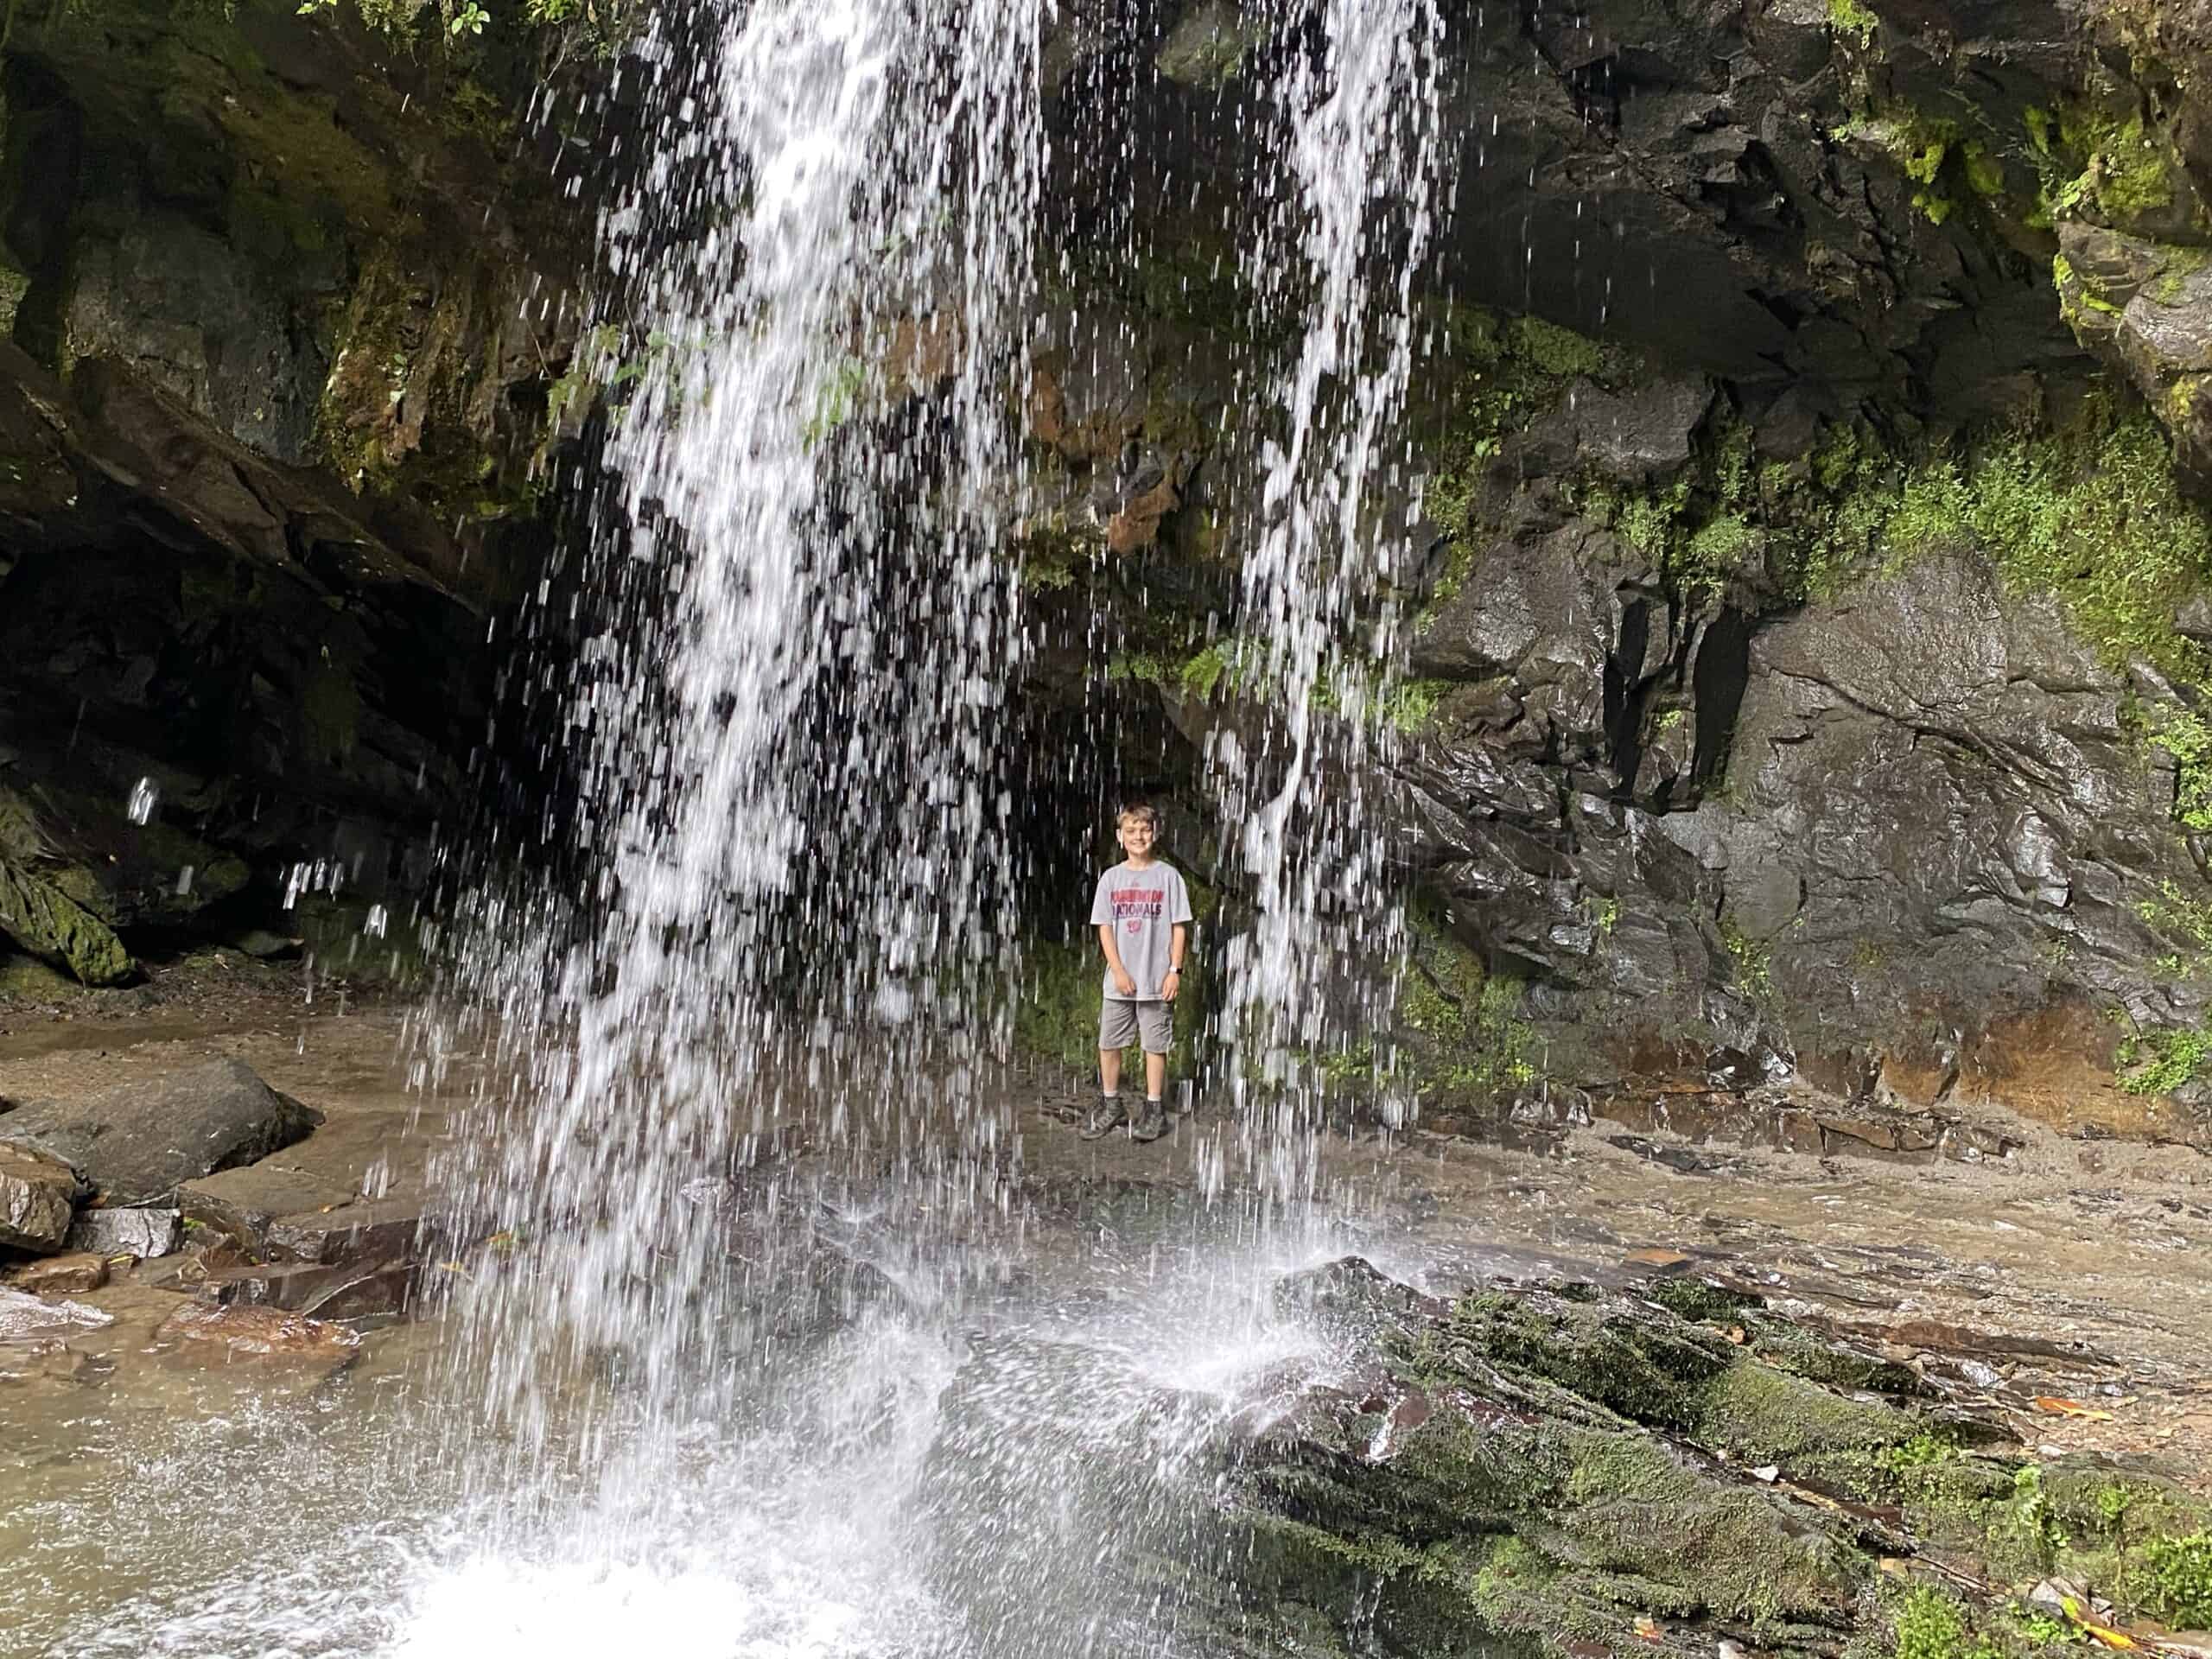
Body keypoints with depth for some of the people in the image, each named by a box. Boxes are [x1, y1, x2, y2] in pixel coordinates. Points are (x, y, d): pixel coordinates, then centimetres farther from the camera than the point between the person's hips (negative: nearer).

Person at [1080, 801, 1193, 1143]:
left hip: (1157, 981, -2)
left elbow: (1179, 927, -1)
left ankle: (1154, 1110, 15)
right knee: (1108, 1044, 8)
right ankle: (1110, 1105, 23)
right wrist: (1119, 970, -8)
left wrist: (1175, 970, -8)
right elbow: (1104, 928, 1)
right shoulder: (1111, 878, 4)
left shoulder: (1168, 876, -2)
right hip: (1119, 980, 2)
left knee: (1155, 1045, 4)